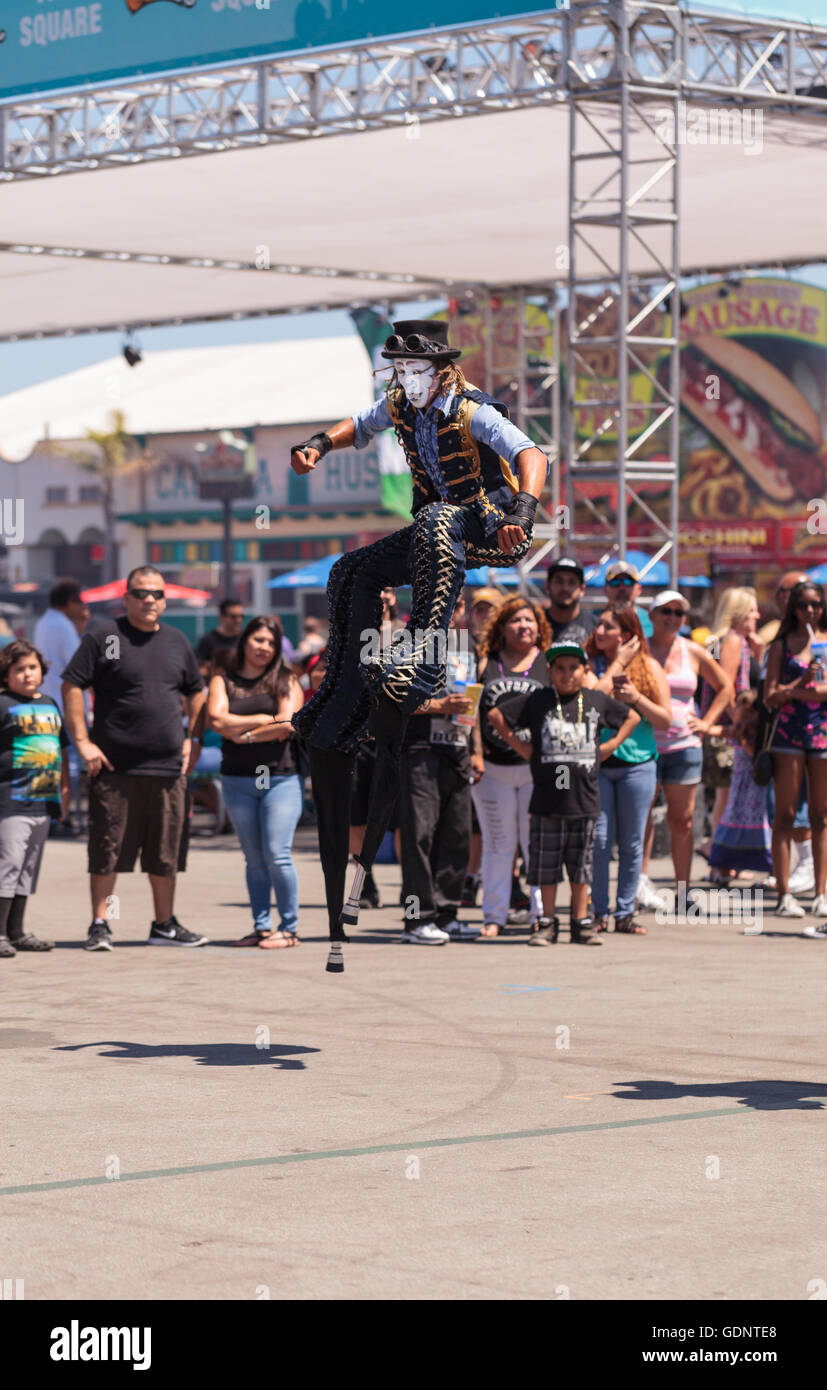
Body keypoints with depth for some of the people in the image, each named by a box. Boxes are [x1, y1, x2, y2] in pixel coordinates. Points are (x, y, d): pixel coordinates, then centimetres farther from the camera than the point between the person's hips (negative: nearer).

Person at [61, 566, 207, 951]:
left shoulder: (176, 641, 13)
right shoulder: (103, 634, -2)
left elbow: (196, 692, 24)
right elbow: (72, 686, -4)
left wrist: (193, 739, 12)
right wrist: (82, 741, -11)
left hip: (168, 767, 4)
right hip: (114, 766, -4)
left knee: (166, 854, 9)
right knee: (107, 851, -1)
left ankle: (164, 925, 19)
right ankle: (99, 926, 8)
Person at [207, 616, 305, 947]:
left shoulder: (286, 681, 5)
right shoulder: (223, 681, 10)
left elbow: (288, 725, -9)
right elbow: (217, 720, -6)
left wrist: (245, 735, -5)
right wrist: (266, 719, -7)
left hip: (280, 778, -3)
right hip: (237, 780, 3)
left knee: (277, 855, -10)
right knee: (254, 858, 5)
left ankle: (289, 928, -5)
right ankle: (261, 927, 9)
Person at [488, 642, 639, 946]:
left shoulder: (598, 701, 7)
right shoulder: (537, 701, 0)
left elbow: (632, 718, 21)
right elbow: (496, 717, 4)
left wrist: (610, 746, 10)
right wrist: (520, 745, 0)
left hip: (585, 798, 2)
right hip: (547, 798, -2)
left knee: (581, 864, 7)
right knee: (546, 863, 2)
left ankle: (580, 924, 14)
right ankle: (547, 923, 10)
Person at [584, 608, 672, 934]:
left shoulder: (650, 667, 5)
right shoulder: (590, 664, 4)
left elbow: (665, 720, 4)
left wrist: (636, 698, -12)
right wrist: (618, 664, -8)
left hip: (637, 764, 1)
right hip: (595, 763, -1)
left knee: (632, 843, 4)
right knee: (598, 840, -4)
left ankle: (625, 913, 12)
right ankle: (598, 913, 5)